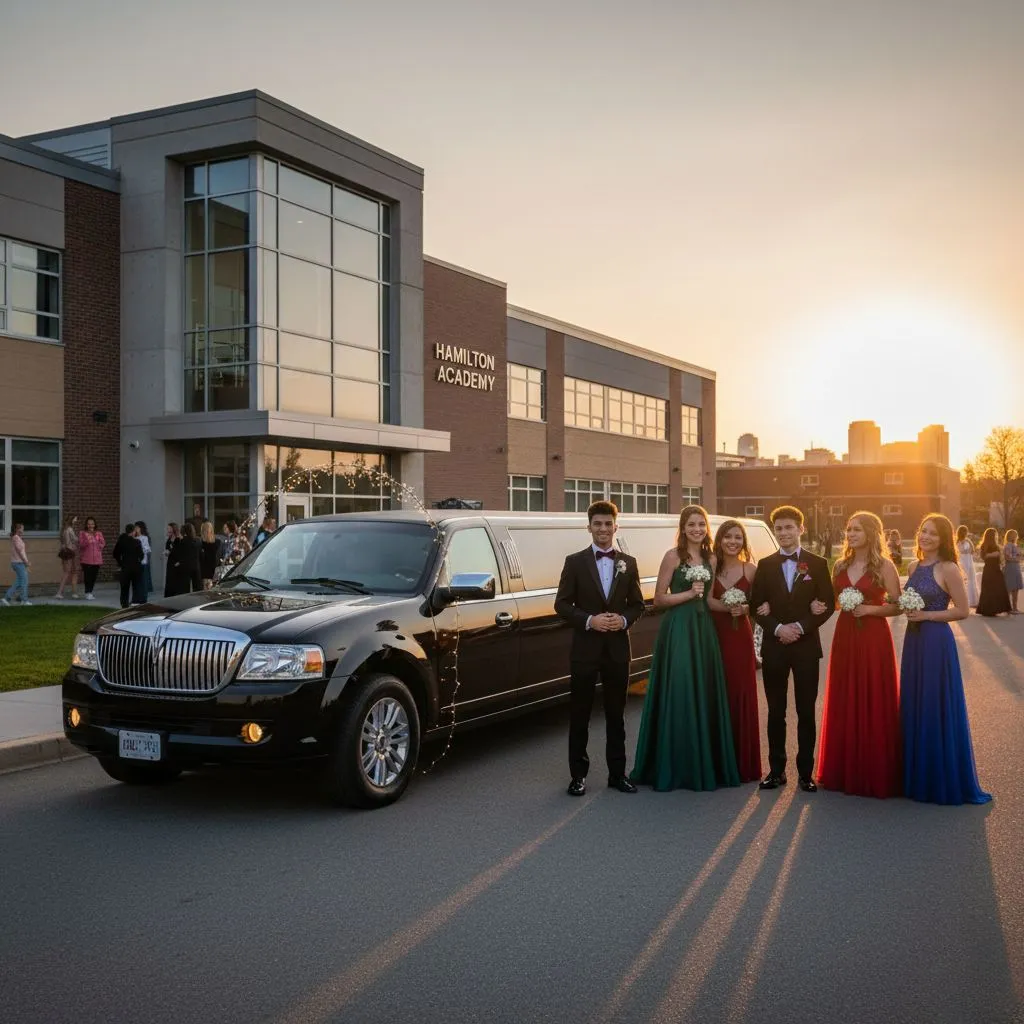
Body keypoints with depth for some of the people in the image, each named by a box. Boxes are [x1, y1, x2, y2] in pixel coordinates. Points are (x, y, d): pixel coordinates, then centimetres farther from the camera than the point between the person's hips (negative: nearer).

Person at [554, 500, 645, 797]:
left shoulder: (628, 563, 7)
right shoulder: (575, 562, -1)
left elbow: (637, 604, 9)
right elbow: (562, 604, -4)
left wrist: (624, 619, -11)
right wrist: (589, 620, -17)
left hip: (618, 648, 2)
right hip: (585, 648, -2)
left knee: (616, 714, 10)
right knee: (579, 715, 4)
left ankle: (617, 773, 19)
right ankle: (578, 775, 12)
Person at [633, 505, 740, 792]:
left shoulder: (710, 559, 13)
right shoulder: (673, 556, -4)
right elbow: (659, 599, -6)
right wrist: (689, 593, -14)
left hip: (704, 630, 6)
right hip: (677, 631, -6)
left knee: (705, 695, 6)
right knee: (677, 695, -5)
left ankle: (704, 765, 15)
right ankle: (674, 767, 4)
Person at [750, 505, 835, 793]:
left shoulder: (817, 564, 2)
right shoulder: (765, 565, 6)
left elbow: (828, 604, -1)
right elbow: (756, 605, 3)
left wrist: (800, 627, -13)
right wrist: (777, 628, -12)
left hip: (806, 646, -1)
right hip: (774, 647, 1)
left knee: (806, 712, 4)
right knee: (776, 712, 6)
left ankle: (806, 772, 11)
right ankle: (776, 770, 14)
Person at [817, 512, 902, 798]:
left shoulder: (884, 565, -4)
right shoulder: (840, 565, 10)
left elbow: (897, 606, -5)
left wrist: (870, 609, -18)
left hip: (873, 639, -5)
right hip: (845, 638, 5)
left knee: (873, 705, 0)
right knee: (843, 704, 8)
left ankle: (874, 774, 9)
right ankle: (844, 769, 18)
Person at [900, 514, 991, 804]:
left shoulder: (948, 569, -11)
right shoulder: (914, 567, 10)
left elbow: (962, 610, -11)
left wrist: (926, 616, -15)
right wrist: (908, 613, 4)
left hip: (936, 643, -7)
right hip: (913, 641, 7)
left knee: (937, 709, -1)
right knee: (913, 707, 11)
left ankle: (945, 781, 10)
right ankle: (917, 776, 22)